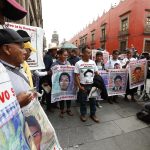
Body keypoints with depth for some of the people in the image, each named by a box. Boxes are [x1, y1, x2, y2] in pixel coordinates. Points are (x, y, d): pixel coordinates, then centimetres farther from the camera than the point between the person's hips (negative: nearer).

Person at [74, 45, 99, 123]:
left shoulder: (93, 62, 2)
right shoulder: (78, 63, -8)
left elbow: (96, 74, 8)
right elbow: (76, 76, -7)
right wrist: (80, 86, -13)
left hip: (92, 85, 3)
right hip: (83, 86, -3)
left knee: (93, 100, 13)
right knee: (83, 101, 12)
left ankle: (93, 114, 32)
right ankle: (83, 114, 31)